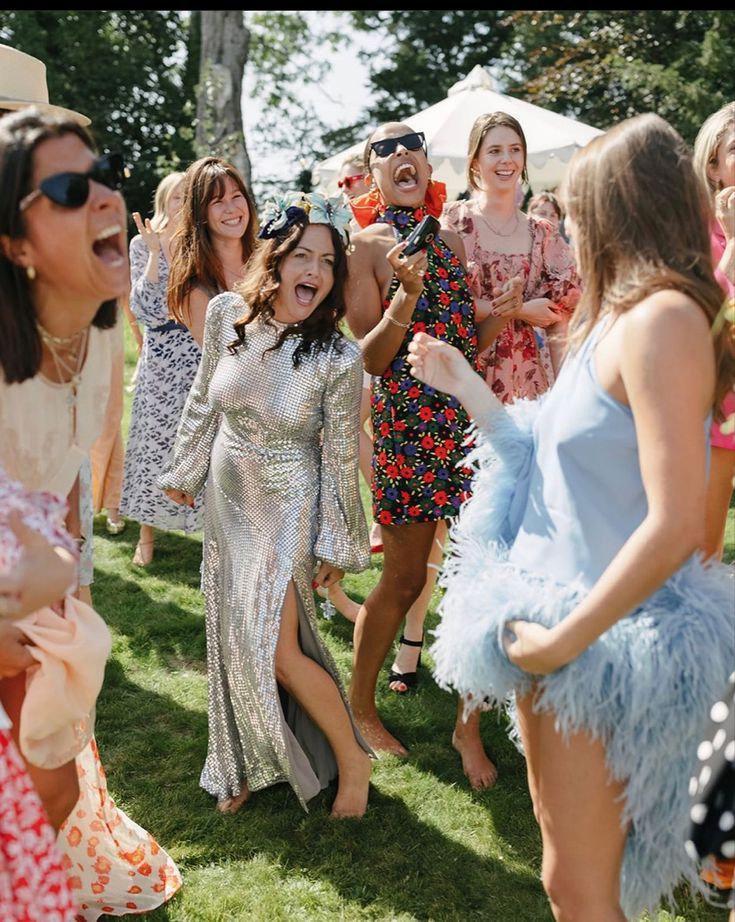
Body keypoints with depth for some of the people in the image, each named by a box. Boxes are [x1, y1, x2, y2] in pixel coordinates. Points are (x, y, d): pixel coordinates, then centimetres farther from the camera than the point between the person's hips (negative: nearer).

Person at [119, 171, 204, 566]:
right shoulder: (143, 243, 1)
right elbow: (144, 307, -10)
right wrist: (156, 252, -15)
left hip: (202, 351, 1)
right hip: (161, 355, -1)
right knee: (155, 440, 3)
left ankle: (208, 521, 16)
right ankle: (147, 533, 15)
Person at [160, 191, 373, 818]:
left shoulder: (339, 359, -20)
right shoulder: (226, 316, -10)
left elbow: (340, 457, -11)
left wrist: (337, 544, -4)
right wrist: (184, 470, 16)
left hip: (289, 507, -5)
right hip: (228, 497, 5)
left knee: (278, 651, -8)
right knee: (236, 639, 15)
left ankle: (352, 759, 17)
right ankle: (249, 763, 37)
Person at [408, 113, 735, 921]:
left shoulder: (663, 317, -20)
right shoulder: (615, 319, 11)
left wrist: (563, 640, -20)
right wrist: (463, 385, 15)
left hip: (606, 641, -9)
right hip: (561, 613, 9)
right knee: (560, 839, 24)